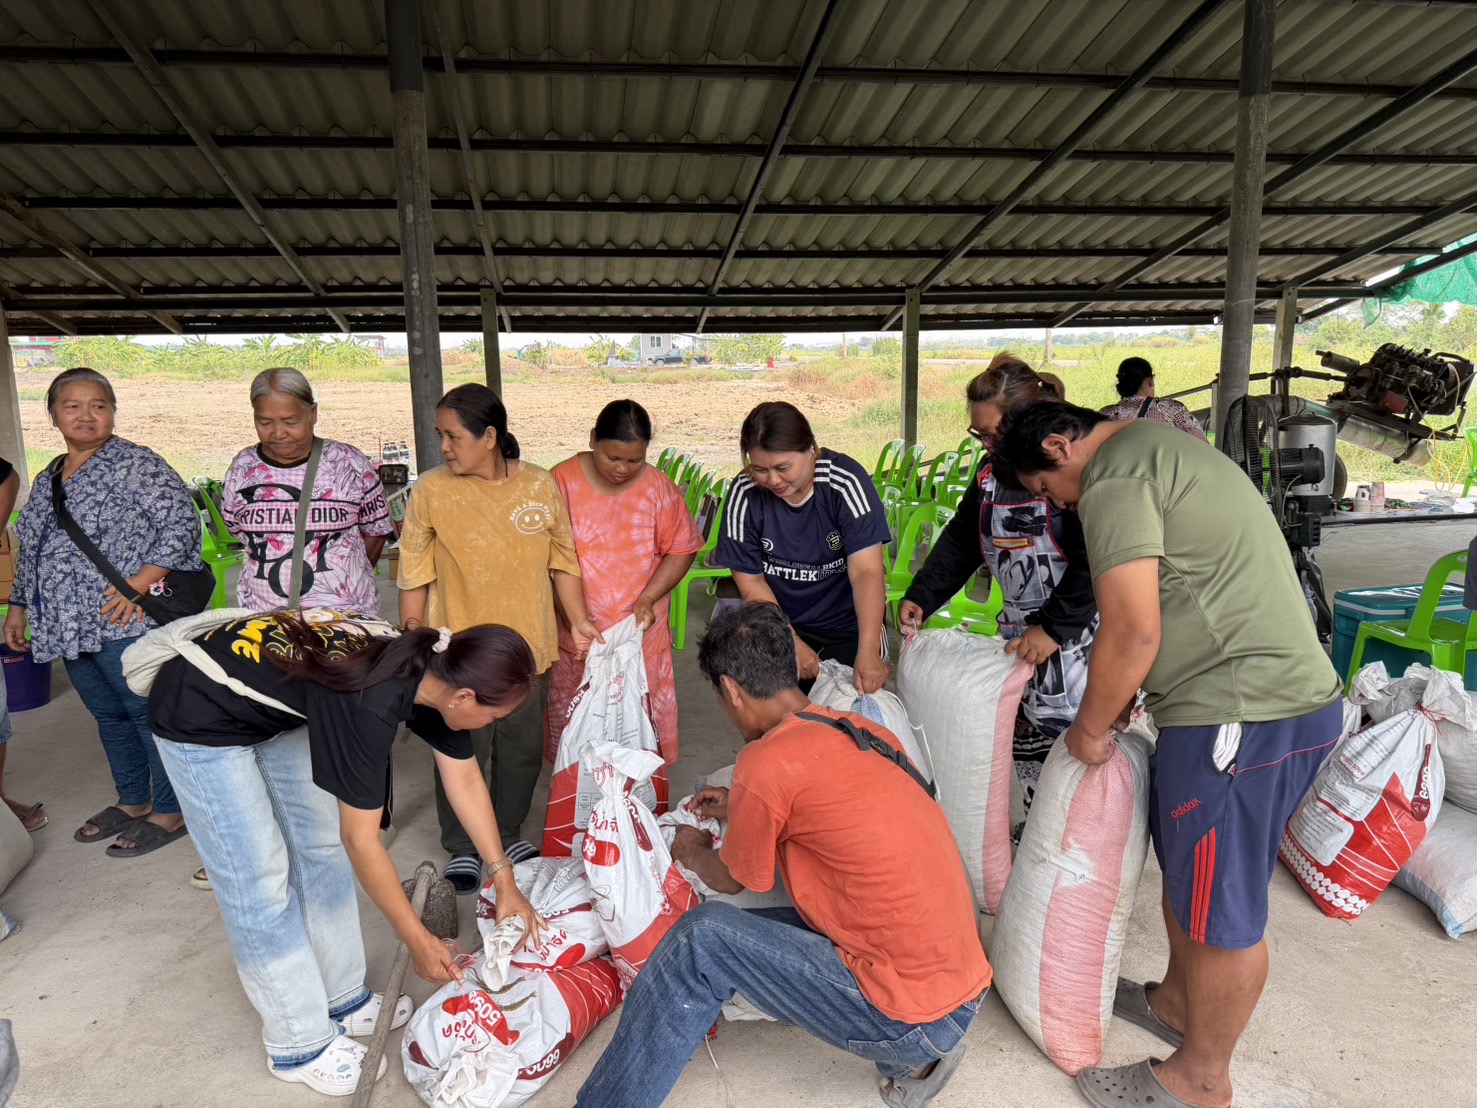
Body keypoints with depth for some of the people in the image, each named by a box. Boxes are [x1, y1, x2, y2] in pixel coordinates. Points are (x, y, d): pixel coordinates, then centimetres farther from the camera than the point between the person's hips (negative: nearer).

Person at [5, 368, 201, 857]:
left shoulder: (134, 464, -8)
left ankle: (170, 812, 11)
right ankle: (133, 802, 31)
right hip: (70, 628, 8)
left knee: (149, 713, 0)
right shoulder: (46, 482, 16)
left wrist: (140, 582, -21)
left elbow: (182, 522, -16)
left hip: (125, 621, -8)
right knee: (110, 716, 17)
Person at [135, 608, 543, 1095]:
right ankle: (301, 1045, 14)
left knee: (323, 847, 10)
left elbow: (465, 778, -3)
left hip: (276, 705, 8)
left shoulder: (435, 671, -14)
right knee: (261, 881, -2)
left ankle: (343, 1000, 25)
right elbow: (361, 840, -26)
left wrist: (504, 881, -1)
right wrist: (418, 940, -16)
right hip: (200, 718, -8)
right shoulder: (371, 706, -36)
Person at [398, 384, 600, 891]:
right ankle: (462, 847, 32)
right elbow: (414, 577, -3)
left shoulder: (540, 486, -4)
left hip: (527, 646, 2)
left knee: (523, 750, 16)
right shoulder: (431, 491, -8)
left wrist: (577, 621, -1)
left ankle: (509, 832, 40)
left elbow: (562, 560, 5)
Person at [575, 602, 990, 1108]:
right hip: (960, 986, 8)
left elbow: (729, 879, 1)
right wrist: (743, 809, 31)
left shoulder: (767, 762, -18)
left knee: (705, 938, -8)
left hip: (916, 1018, -8)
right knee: (738, 933, 12)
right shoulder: (860, 729, 5)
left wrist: (691, 852, 22)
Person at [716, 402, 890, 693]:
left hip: (850, 627, -1)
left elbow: (867, 572, -27)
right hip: (779, 626, 2)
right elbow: (750, 580, -8)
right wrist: (792, 645, -15)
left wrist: (868, 652, -38)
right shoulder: (744, 494, -15)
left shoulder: (846, 481, -21)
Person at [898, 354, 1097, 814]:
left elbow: (1095, 562, -21)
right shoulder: (991, 471, 8)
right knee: (1020, 741, 12)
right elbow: (960, 541, 15)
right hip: (1019, 627, 8)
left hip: (1075, 630, -8)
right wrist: (920, 598, 5)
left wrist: (1054, 628, -21)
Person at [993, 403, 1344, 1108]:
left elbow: (1133, 634, -20)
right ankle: (1177, 1002, 43)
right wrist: (1122, 699, 20)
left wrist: (1090, 727, -5)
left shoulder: (1113, 482, -15)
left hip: (1244, 716, -10)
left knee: (1222, 906, 6)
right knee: (1185, 868, 24)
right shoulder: (1159, 448, 17)